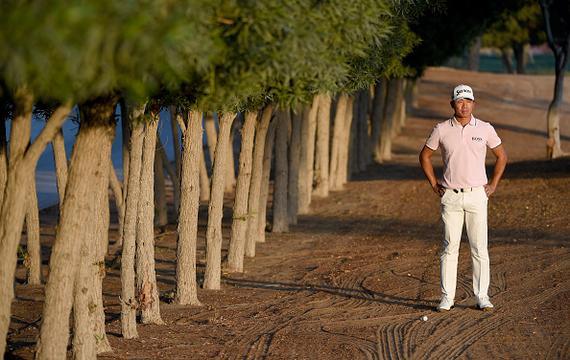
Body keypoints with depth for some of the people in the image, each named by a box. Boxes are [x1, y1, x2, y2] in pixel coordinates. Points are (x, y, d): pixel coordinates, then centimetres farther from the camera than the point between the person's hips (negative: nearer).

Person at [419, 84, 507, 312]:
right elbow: (424, 156, 13)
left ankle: (482, 297, 5)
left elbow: (501, 155, 13)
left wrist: (493, 185, 6)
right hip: (451, 197, 0)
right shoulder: (441, 130, 0)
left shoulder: (485, 129, 1)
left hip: (477, 195, 0)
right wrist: (434, 185, 6)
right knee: (450, 248, 2)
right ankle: (447, 297, 6)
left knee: (479, 248, 0)